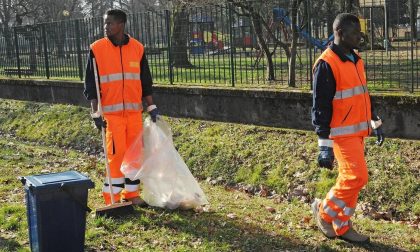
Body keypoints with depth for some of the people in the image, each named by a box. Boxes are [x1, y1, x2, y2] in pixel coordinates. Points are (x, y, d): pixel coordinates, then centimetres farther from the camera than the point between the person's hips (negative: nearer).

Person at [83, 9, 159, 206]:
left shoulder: (137, 48, 6)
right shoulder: (97, 49, -2)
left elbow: (145, 81, 14)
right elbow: (90, 84, -2)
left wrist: (151, 106, 11)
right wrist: (96, 113, -8)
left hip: (134, 111, 3)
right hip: (111, 112, -3)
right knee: (116, 153, -6)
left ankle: (131, 193, 21)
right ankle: (112, 199, 5)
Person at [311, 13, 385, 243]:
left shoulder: (355, 60, 13)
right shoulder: (327, 64, -15)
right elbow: (320, 107, -16)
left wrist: (375, 122, 23)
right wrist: (325, 145, -18)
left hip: (357, 132, 9)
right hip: (342, 134, -9)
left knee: (349, 179, 11)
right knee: (357, 177, -12)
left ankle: (341, 226, 21)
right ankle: (325, 211, 9)